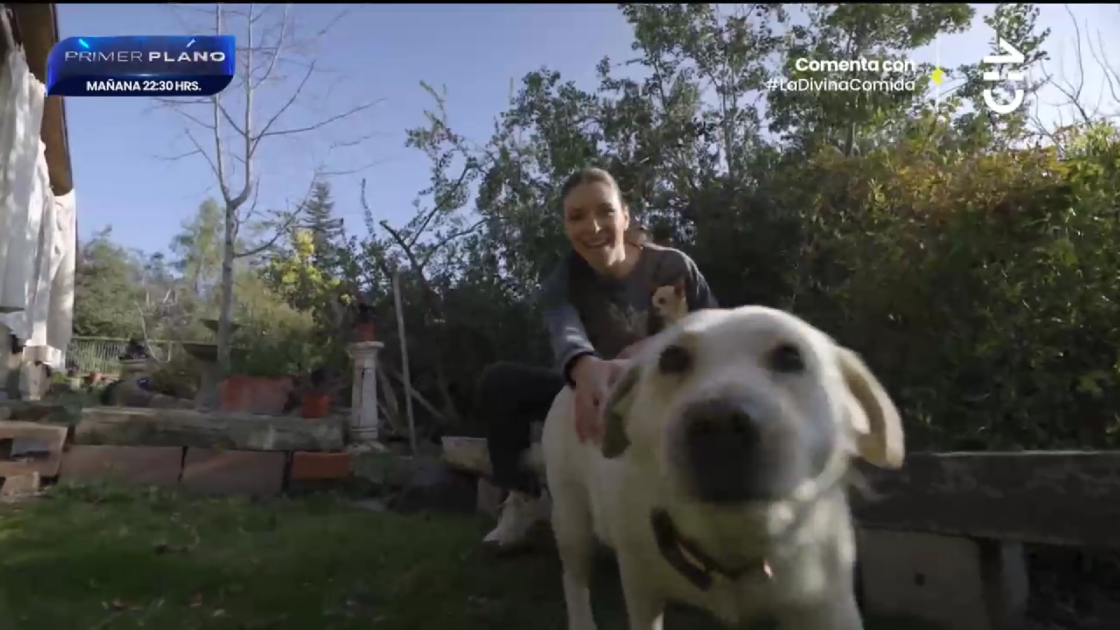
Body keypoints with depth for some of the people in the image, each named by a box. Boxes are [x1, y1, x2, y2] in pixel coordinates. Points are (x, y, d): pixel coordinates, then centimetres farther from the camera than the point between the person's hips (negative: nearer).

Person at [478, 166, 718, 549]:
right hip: (597, 391, 1)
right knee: (497, 382, -20)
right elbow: (565, 332, -39)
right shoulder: (563, 281, -15)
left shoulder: (672, 267, -15)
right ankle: (524, 497, -4)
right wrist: (586, 369, -64)